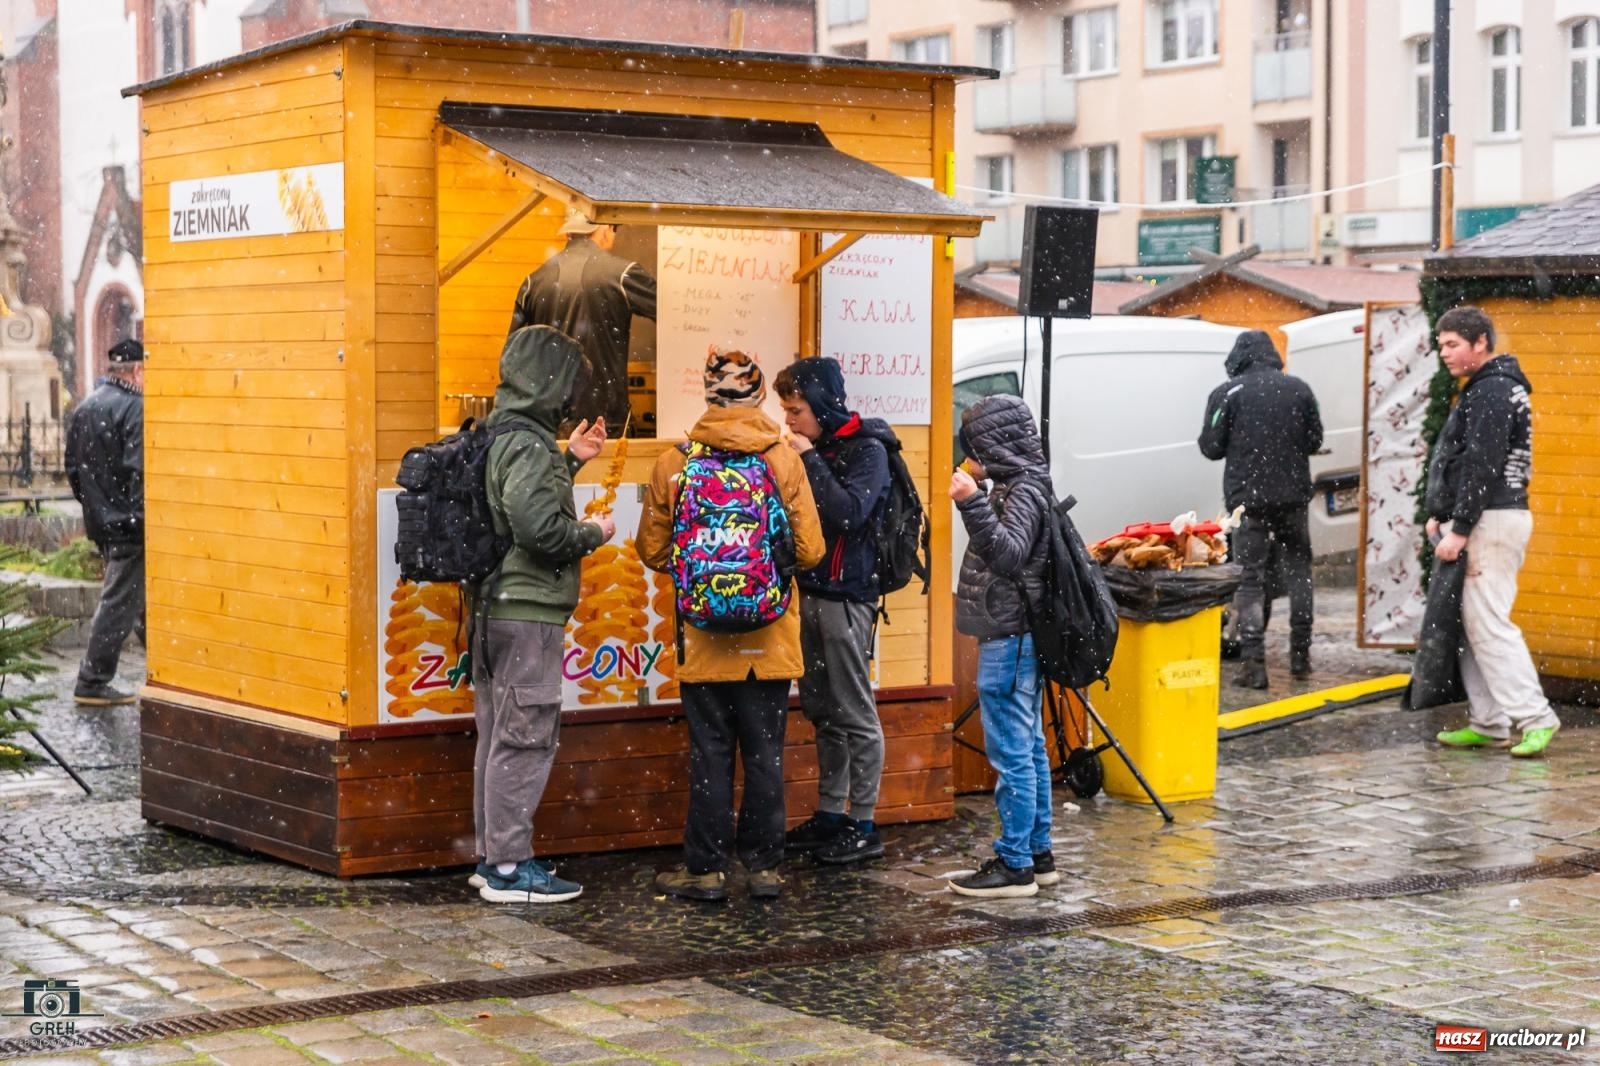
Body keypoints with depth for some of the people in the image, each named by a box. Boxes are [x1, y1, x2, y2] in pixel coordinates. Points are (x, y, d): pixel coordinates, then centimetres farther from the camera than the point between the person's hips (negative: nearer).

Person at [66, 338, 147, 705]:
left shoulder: (84, 408, 11)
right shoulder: (135, 408, -16)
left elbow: (73, 468, 16)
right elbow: (138, 471, -23)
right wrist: (144, 519, -18)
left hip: (99, 521, 9)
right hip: (128, 524, -9)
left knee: (142, 597, 18)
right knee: (119, 603, -2)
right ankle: (93, 683, 1)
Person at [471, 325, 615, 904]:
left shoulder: (502, 438, 12)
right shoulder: (528, 445, -18)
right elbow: (540, 528, -25)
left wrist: (569, 458, 21)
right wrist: (593, 533, -9)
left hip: (493, 609, 10)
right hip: (527, 611, -10)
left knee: (497, 735, 15)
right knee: (525, 736, -5)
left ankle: (492, 855, 24)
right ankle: (509, 867, -1)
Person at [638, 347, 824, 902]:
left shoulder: (672, 464, -5)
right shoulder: (784, 461, -6)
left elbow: (652, 551, 2)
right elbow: (810, 550, -5)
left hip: (702, 636, 0)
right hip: (770, 637, 0)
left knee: (710, 752, 6)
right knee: (765, 752, 8)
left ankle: (706, 868, 11)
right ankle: (764, 865, 14)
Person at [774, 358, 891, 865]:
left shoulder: (867, 450, -10)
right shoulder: (816, 449, 10)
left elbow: (849, 512, -24)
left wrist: (809, 459, -20)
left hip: (845, 595, -8)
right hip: (810, 590, 8)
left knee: (855, 713, -2)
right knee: (822, 710, 13)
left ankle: (864, 826, 4)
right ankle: (830, 814, 22)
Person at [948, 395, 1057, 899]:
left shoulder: (1024, 490, -15)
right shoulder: (1020, 484, 14)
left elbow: (1008, 554, -31)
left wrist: (973, 504, -40)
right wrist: (975, 499, 26)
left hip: (1008, 640, -11)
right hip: (1017, 636, 11)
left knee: (1012, 753, -8)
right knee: (1029, 749, 14)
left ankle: (1015, 865, -5)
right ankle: (1038, 854, 21)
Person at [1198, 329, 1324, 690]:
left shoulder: (1227, 393, -7)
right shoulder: (1299, 389, 3)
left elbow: (1211, 447, -6)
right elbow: (1314, 441, 9)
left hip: (1248, 498, -3)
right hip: (1292, 496, 3)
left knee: (1251, 578, 0)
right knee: (1297, 569, 16)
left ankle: (1253, 663, -8)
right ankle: (1300, 656, 18)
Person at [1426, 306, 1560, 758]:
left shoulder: (1492, 392, -14)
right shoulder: (1483, 390, 20)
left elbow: (1482, 467, -21)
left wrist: (1460, 528, -21)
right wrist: (1442, 516, 17)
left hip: (1492, 521, -11)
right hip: (1485, 521, 11)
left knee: (1487, 623, -13)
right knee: (1473, 622, 10)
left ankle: (1535, 717, -14)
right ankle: (1487, 724, 12)